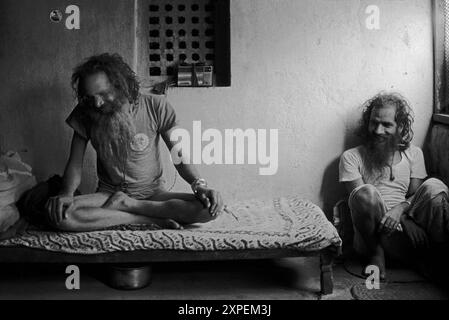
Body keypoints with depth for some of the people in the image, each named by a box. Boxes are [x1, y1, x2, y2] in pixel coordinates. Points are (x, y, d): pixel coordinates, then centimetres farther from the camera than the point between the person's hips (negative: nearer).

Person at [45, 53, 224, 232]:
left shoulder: (155, 107, -10)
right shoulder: (85, 115, -4)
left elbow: (179, 155, -6)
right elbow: (75, 164, -2)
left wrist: (199, 185, -24)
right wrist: (67, 193, -23)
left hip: (153, 193, -1)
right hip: (108, 194, 1)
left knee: (211, 207, -28)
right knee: (57, 214, -30)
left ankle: (126, 204, -17)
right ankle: (152, 220, -23)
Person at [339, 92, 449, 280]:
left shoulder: (413, 154, 16)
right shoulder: (351, 157, 7)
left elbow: (415, 195, 6)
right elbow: (359, 198, -4)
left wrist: (400, 208, -17)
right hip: (372, 236, -1)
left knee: (434, 186, -24)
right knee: (365, 192, -33)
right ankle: (376, 253, -12)